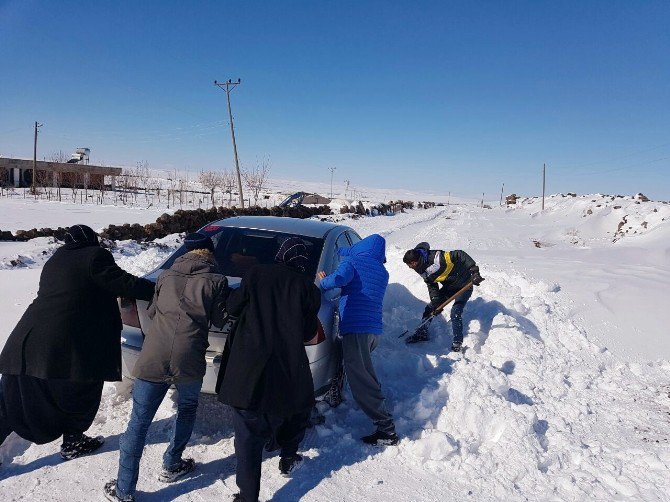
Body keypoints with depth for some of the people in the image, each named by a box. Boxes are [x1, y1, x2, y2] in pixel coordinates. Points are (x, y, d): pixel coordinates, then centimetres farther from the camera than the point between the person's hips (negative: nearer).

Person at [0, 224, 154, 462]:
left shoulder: (55, 260, 19)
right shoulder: (95, 256, -5)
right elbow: (124, 283, -10)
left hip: (26, 341, 8)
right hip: (66, 349, -7)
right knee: (80, 396, 16)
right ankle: (73, 444, 30)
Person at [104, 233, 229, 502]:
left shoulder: (167, 275, 14)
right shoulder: (217, 281, 4)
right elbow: (220, 321, 9)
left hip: (152, 358, 2)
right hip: (189, 360, -2)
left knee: (138, 423, 10)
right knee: (187, 410, 26)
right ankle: (171, 466, 35)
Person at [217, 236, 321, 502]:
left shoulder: (256, 274, 1)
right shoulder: (308, 288, 1)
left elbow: (233, 307, 6)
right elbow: (309, 332, 4)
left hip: (248, 368, -1)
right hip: (290, 370, 1)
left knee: (248, 434, 5)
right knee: (298, 408, 31)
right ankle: (288, 459, 43)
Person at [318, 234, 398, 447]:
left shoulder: (353, 261, -1)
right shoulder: (383, 272, 18)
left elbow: (341, 278, -21)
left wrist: (323, 283, -1)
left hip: (355, 327, -8)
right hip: (375, 329, 8)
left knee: (360, 381, -7)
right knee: (365, 373, 30)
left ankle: (387, 430, -9)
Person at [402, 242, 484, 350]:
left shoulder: (436, 258, -34)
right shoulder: (422, 270, -6)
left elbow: (460, 255, -33)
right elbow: (432, 286, 1)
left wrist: (474, 271, -37)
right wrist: (435, 302, -10)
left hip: (464, 285, -8)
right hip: (449, 287, 8)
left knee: (455, 313, -20)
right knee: (430, 308, 6)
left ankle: (458, 342, -3)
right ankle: (422, 334, 22)